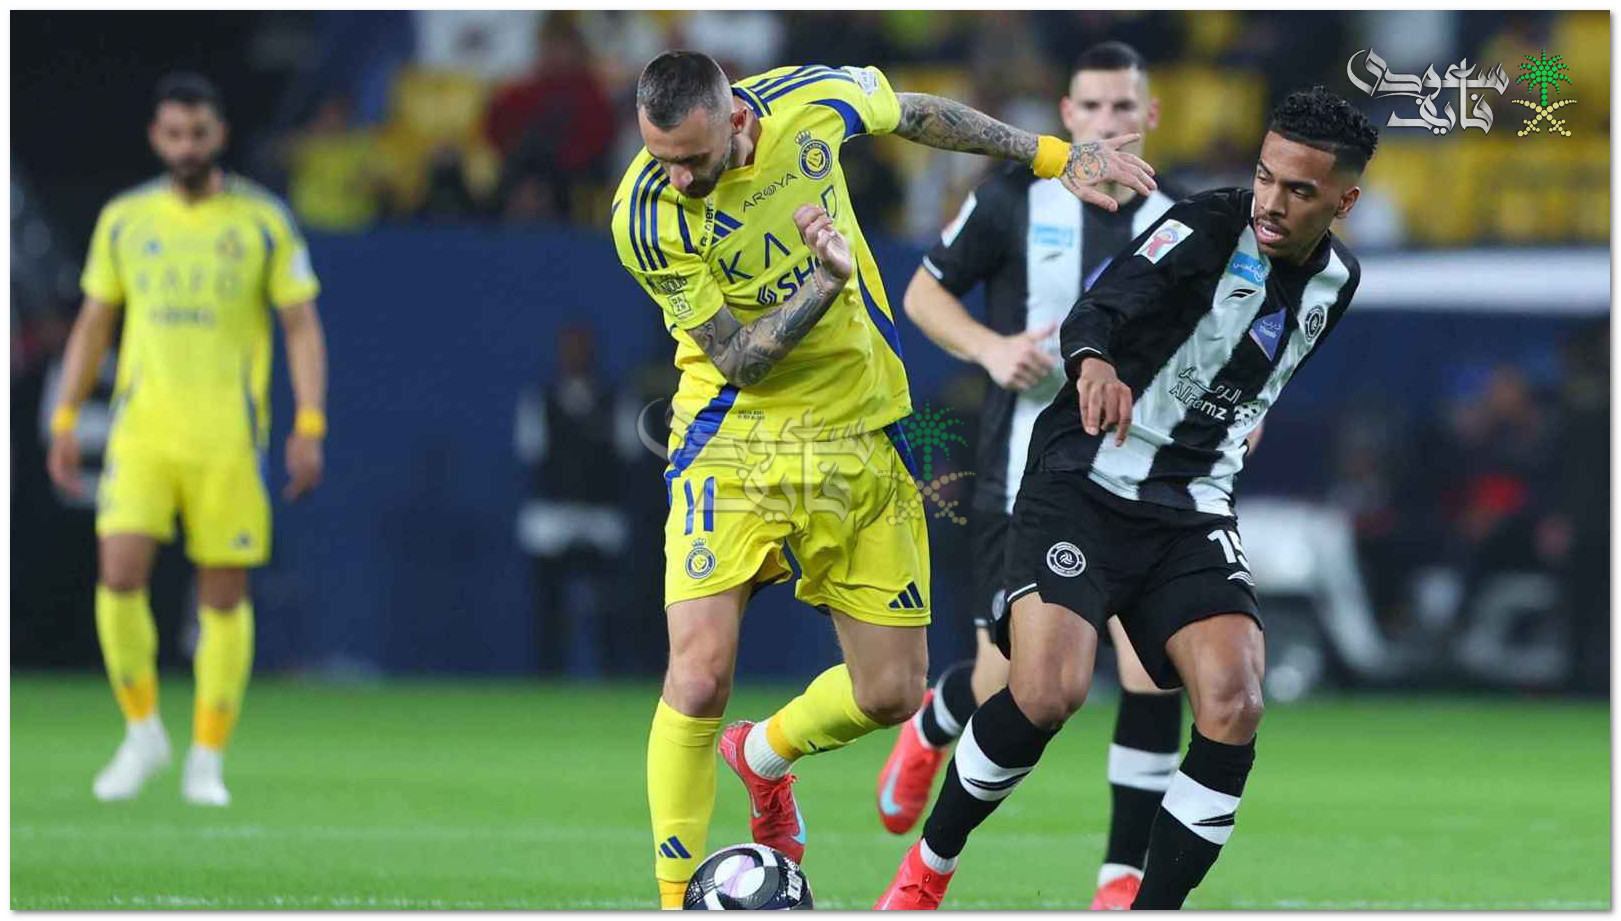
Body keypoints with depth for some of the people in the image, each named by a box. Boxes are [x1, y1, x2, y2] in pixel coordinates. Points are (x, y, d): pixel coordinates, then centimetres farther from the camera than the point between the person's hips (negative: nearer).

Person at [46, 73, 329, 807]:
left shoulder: (264, 221, -1)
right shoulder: (124, 219, 6)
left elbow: (302, 326, 0)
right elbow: (94, 323, 14)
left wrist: (310, 428, -10)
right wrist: (65, 421, 8)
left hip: (228, 437, -1)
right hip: (142, 432, 1)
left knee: (225, 596, 1)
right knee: (120, 576, -14)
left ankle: (207, 763, 11)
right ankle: (143, 733, 5)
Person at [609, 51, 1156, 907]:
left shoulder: (809, 101, -14)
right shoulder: (644, 215, -22)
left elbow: (915, 113, 10)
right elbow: (737, 359, -17)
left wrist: (1055, 155, 14)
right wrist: (825, 283, -33)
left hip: (861, 438, 4)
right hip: (735, 446, -4)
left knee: (891, 693, 5)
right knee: (698, 678, -19)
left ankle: (761, 756, 38)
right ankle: (677, 901, -4)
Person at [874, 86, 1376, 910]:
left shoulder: (1335, 282, 8)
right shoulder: (1209, 226, -12)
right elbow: (1100, 308, -28)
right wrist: (1096, 361, -47)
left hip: (1192, 515, 5)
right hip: (1083, 486, -5)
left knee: (1233, 704, -18)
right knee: (1048, 692, -23)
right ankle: (928, 866, 3)